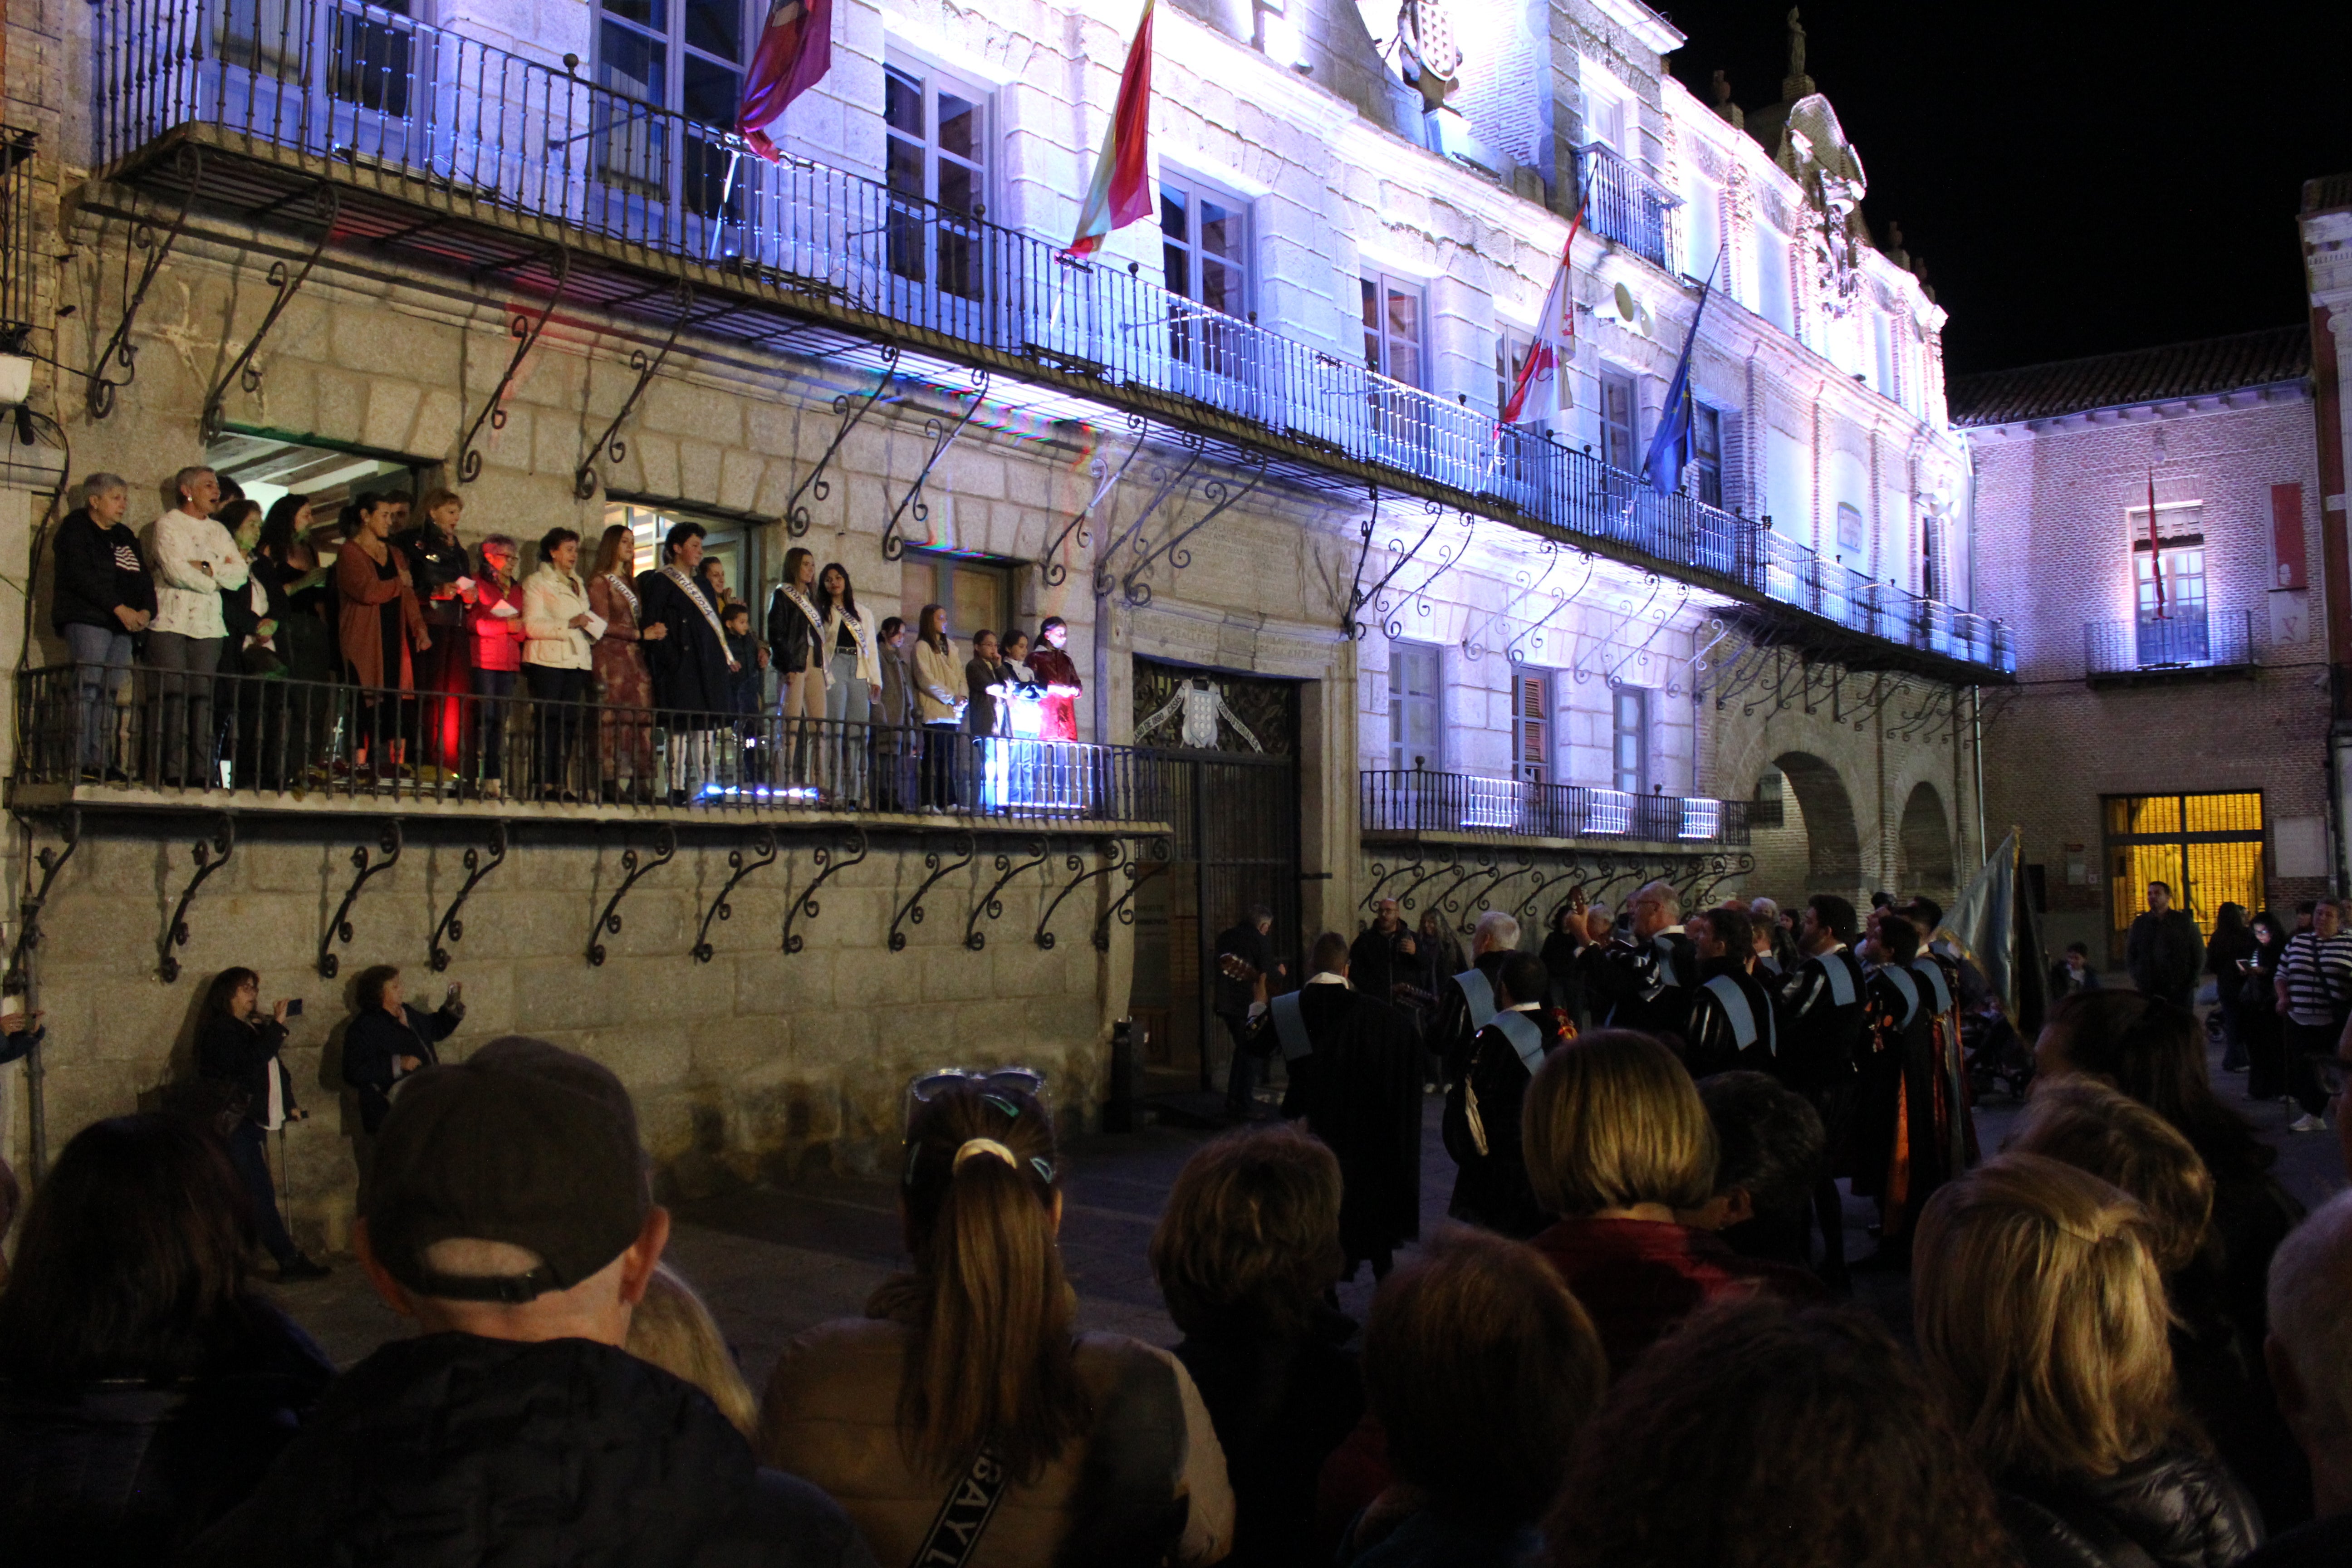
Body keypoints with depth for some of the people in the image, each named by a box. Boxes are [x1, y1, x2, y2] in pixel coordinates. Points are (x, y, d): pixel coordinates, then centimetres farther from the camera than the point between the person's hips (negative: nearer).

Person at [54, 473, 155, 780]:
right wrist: (119, 608, -17)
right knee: (90, 689, -14)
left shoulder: (126, 537, 24)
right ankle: (85, 763, -17)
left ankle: (105, 763, -5)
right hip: (88, 619, -6)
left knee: (110, 695, -1)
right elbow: (82, 576, -10)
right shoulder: (76, 529, 3)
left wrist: (146, 611, -3)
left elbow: (144, 579, 17)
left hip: (123, 626, 6)